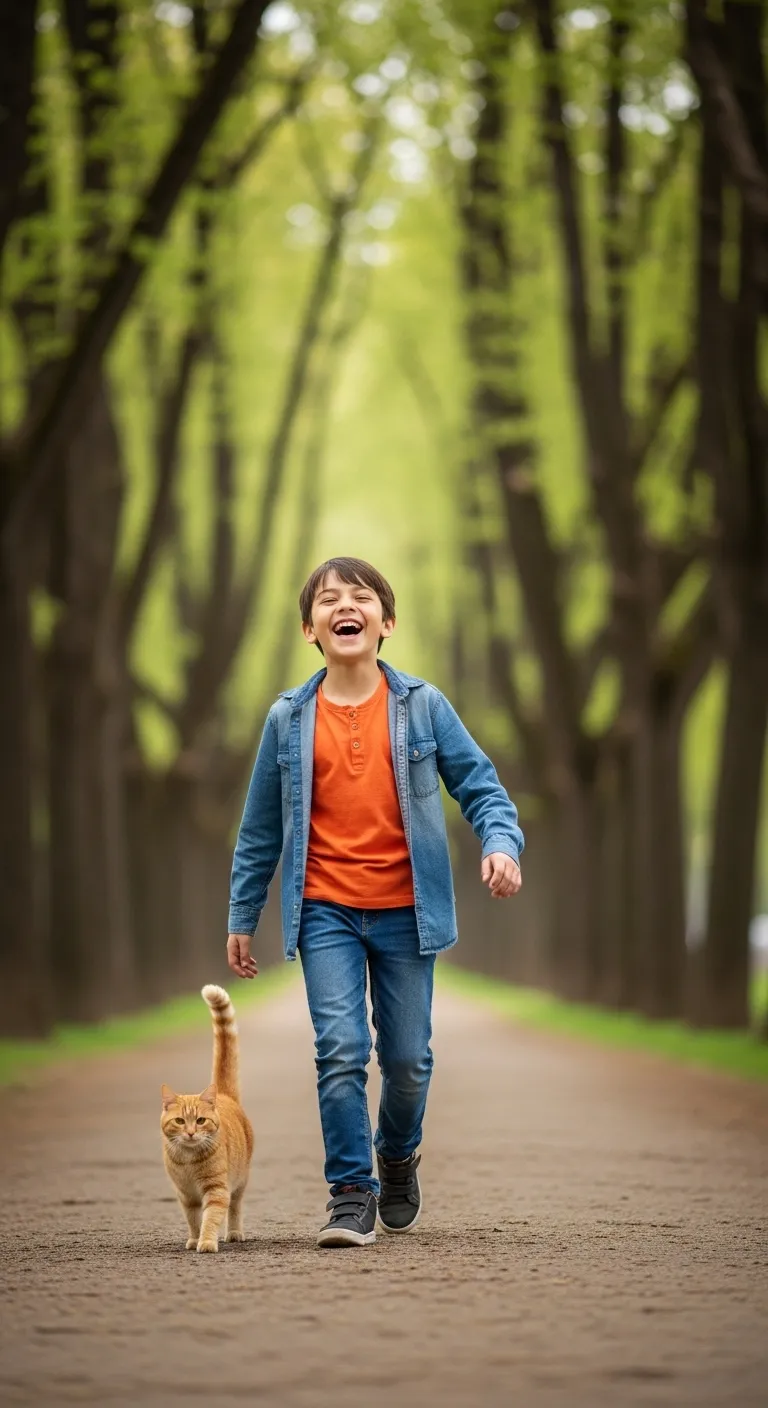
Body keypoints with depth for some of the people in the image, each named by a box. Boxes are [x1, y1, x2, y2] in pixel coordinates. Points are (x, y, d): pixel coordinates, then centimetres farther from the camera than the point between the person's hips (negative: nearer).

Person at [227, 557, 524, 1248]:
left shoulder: (423, 706, 1)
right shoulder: (289, 719, 4)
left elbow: (479, 785, 2)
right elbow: (261, 827, 10)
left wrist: (501, 843, -19)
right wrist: (242, 918, 11)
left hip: (404, 911, 0)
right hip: (326, 911, 0)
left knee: (407, 1058, 7)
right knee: (341, 1051, -12)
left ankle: (398, 1157, 36)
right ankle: (351, 1195, -3)